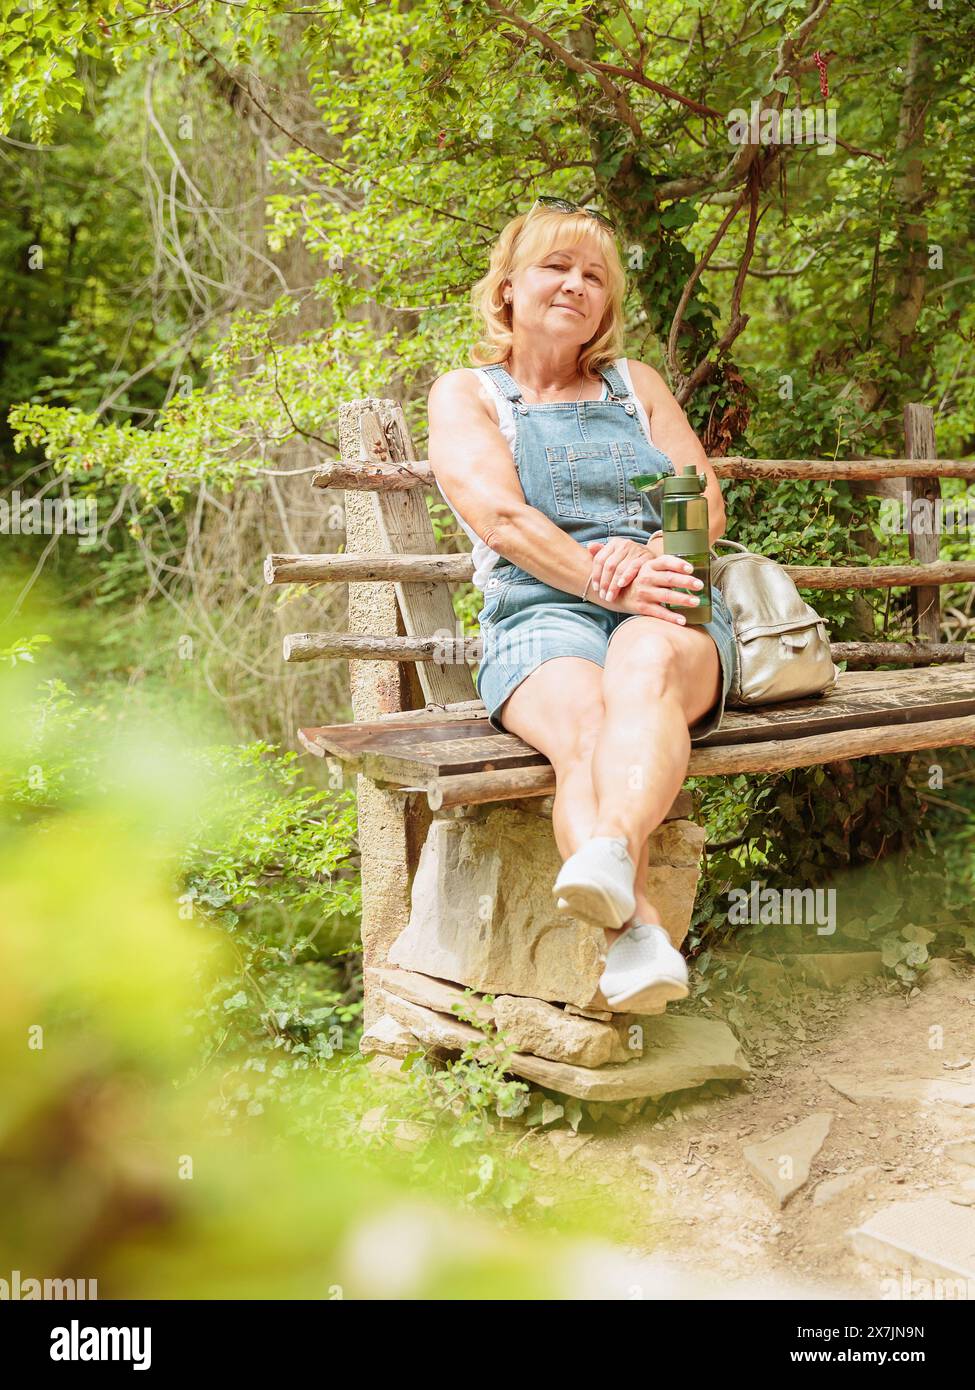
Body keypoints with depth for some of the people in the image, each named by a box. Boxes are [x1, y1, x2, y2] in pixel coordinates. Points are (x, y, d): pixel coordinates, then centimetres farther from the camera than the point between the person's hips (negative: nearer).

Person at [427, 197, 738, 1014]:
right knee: (583, 726, -37)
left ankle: (610, 855, -61)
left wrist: (646, 553, -10)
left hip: (664, 612, 2)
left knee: (645, 664, -38)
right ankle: (637, 936, -56)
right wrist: (600, 577, -20)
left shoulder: (637, 385, 27)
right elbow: (500, 517, -3)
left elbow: (707, 502, 14)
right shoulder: (465, 395, 17)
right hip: (540, 614, -2)